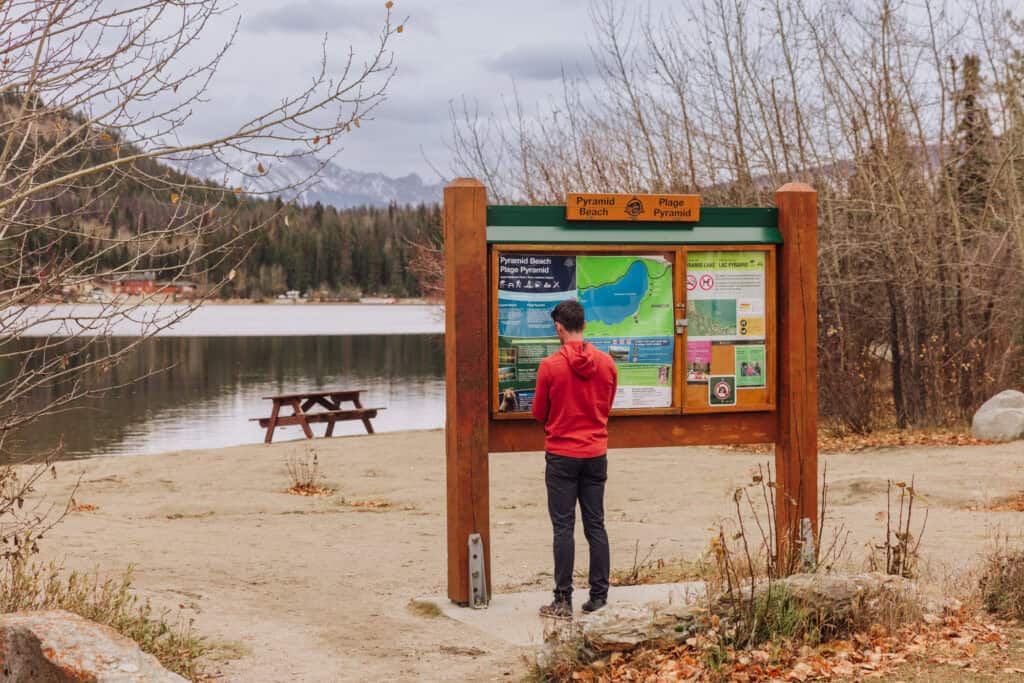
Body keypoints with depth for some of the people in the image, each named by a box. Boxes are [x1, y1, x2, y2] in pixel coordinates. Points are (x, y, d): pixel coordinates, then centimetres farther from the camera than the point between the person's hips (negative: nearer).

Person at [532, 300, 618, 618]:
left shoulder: (550, 366, -12)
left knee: (563, 528, 0)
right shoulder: (606, 363, -1)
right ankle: (599, 595, 13)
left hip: (561, 454, -4)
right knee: (595, 525, 11)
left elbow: (539, 413, -2)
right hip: (596, 454, 4)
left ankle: (563, 601, 1)